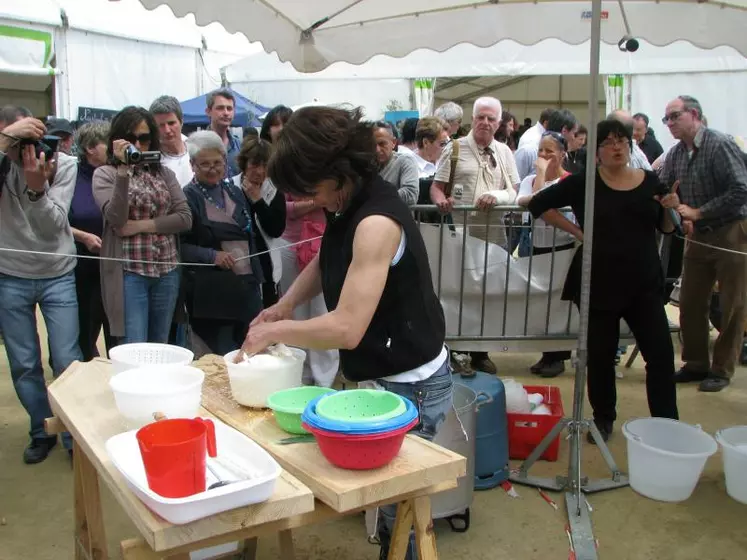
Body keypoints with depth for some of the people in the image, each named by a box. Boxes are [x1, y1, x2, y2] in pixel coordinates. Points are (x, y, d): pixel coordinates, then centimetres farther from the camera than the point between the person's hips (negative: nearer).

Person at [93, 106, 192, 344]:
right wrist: (124, 170, -20)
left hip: (167, 271, 4)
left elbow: (185, 218, 0)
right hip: (128, 273, -4)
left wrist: (141, 225, -10)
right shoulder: (105, 174, 1)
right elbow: (116, 219, -15)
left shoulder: (164, 173, 10)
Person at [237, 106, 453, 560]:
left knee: (399, 507, 5)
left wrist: (276, 331, -15)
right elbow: (330, 260, 21)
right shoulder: (353, 204, 2)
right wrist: (286, 305, 7)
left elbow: (347, 328, -29)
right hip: (381, 375, 9)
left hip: (409, 386, -9)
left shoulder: (377, 221, -28)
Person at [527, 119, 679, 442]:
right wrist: (577, 232, -5)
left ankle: (667, 424, 13)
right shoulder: (585, 182, -3)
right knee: (601, 355, 8)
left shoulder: (650, 182, 5)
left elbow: (666, 229, 13)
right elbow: (538, 204, -1)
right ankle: (603, 419, 26)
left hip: (644, 283, 2)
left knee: (661, 353, 0)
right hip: (599, 284, -2)